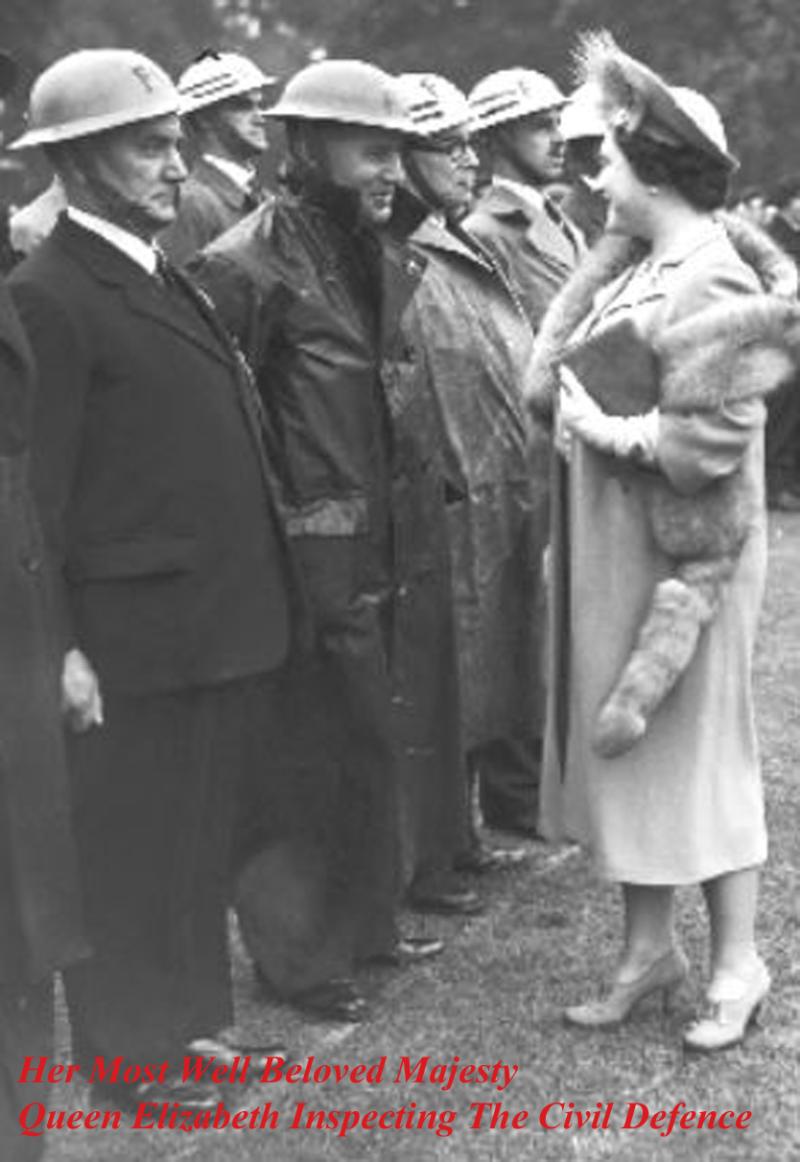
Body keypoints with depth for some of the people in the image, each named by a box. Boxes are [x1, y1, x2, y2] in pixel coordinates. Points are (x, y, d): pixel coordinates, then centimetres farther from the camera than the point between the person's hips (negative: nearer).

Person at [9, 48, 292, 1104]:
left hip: (216, 626, 9)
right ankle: (126, 1054, 21)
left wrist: (251, 601, 13)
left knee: (199, 840, 18)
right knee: (127, 850, 6)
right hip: (134, 638, -8)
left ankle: (188, 1018, 33)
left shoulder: (165, 279, 15)